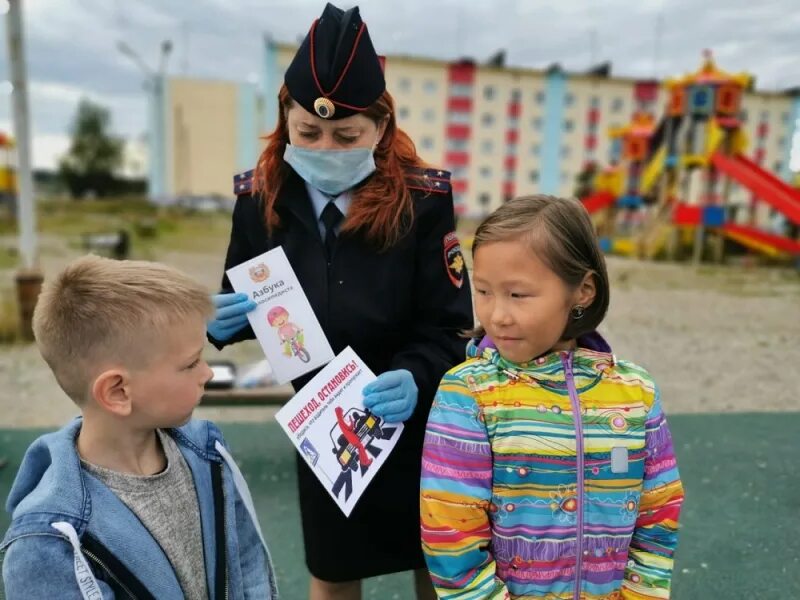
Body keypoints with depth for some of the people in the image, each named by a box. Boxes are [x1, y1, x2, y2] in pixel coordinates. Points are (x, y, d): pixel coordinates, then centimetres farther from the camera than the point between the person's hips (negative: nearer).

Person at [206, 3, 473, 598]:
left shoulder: (422, 197, -18)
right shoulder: (261, 196, -10)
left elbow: (448, 326, -16)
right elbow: (243, 306, 2)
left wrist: (416, 378, -35)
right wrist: (221, 324, -20)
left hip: (418, 418, -1)